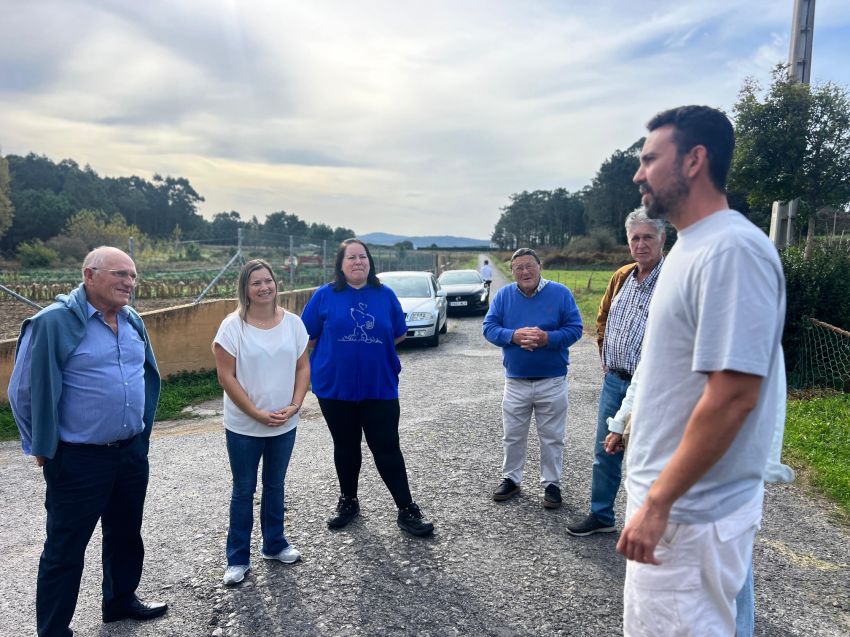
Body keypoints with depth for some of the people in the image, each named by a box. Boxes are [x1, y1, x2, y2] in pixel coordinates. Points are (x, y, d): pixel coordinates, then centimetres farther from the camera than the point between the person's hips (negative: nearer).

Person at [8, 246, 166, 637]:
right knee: (65, 548, 8)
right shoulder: (53, 322, -17)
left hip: (133, 452, 7)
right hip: (79, 459, -7)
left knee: (125, 534, 22)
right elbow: (25, 392, -10)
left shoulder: (133, 321, 4)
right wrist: (42, 448, -4)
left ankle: (120, 600, 43)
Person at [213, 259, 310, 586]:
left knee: (275, 485, 18)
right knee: (244, 490, 9)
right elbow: (226, 377, -13)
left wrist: (294, 406, -11)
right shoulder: (233, 326, -12)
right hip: (244, 427, -3)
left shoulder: (293, 323, -2)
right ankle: (238, 558, 23)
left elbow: (303, 368, 2)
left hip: (284, 424, 3)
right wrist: (257, 414, -17)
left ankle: (274, 543, 35)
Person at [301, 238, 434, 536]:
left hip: (380, 386, 0)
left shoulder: (385, 295, 1)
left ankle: (407, 510, 10)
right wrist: (336, 352, 2)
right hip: (335, 387, 0)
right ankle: (348, 501, 34)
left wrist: (373, 347, 3)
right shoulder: (324, 295, -3)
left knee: (387, 448, 0)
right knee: (346, 447, 15)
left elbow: (399, 335, 9)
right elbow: (307, 338, 1)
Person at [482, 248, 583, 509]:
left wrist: (547, 338, -22)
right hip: (515, 381, 2)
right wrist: (514, 336, -21)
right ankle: (511, 479, 29)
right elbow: (489, 328, -3)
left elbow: (575, 328, -6)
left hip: (552, 381, -1)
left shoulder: (560, 293, -4)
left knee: (552, 437, 9)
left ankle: (552, 484, 24)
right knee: (513, 436, 12)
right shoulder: (503, 295, 1)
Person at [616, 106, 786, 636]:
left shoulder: (732, 249, -21)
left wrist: (658, 503, -21)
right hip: (667, 498, 9)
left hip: (690, 513, -9)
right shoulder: (692, 247, 10)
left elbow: (733, 397, -26)